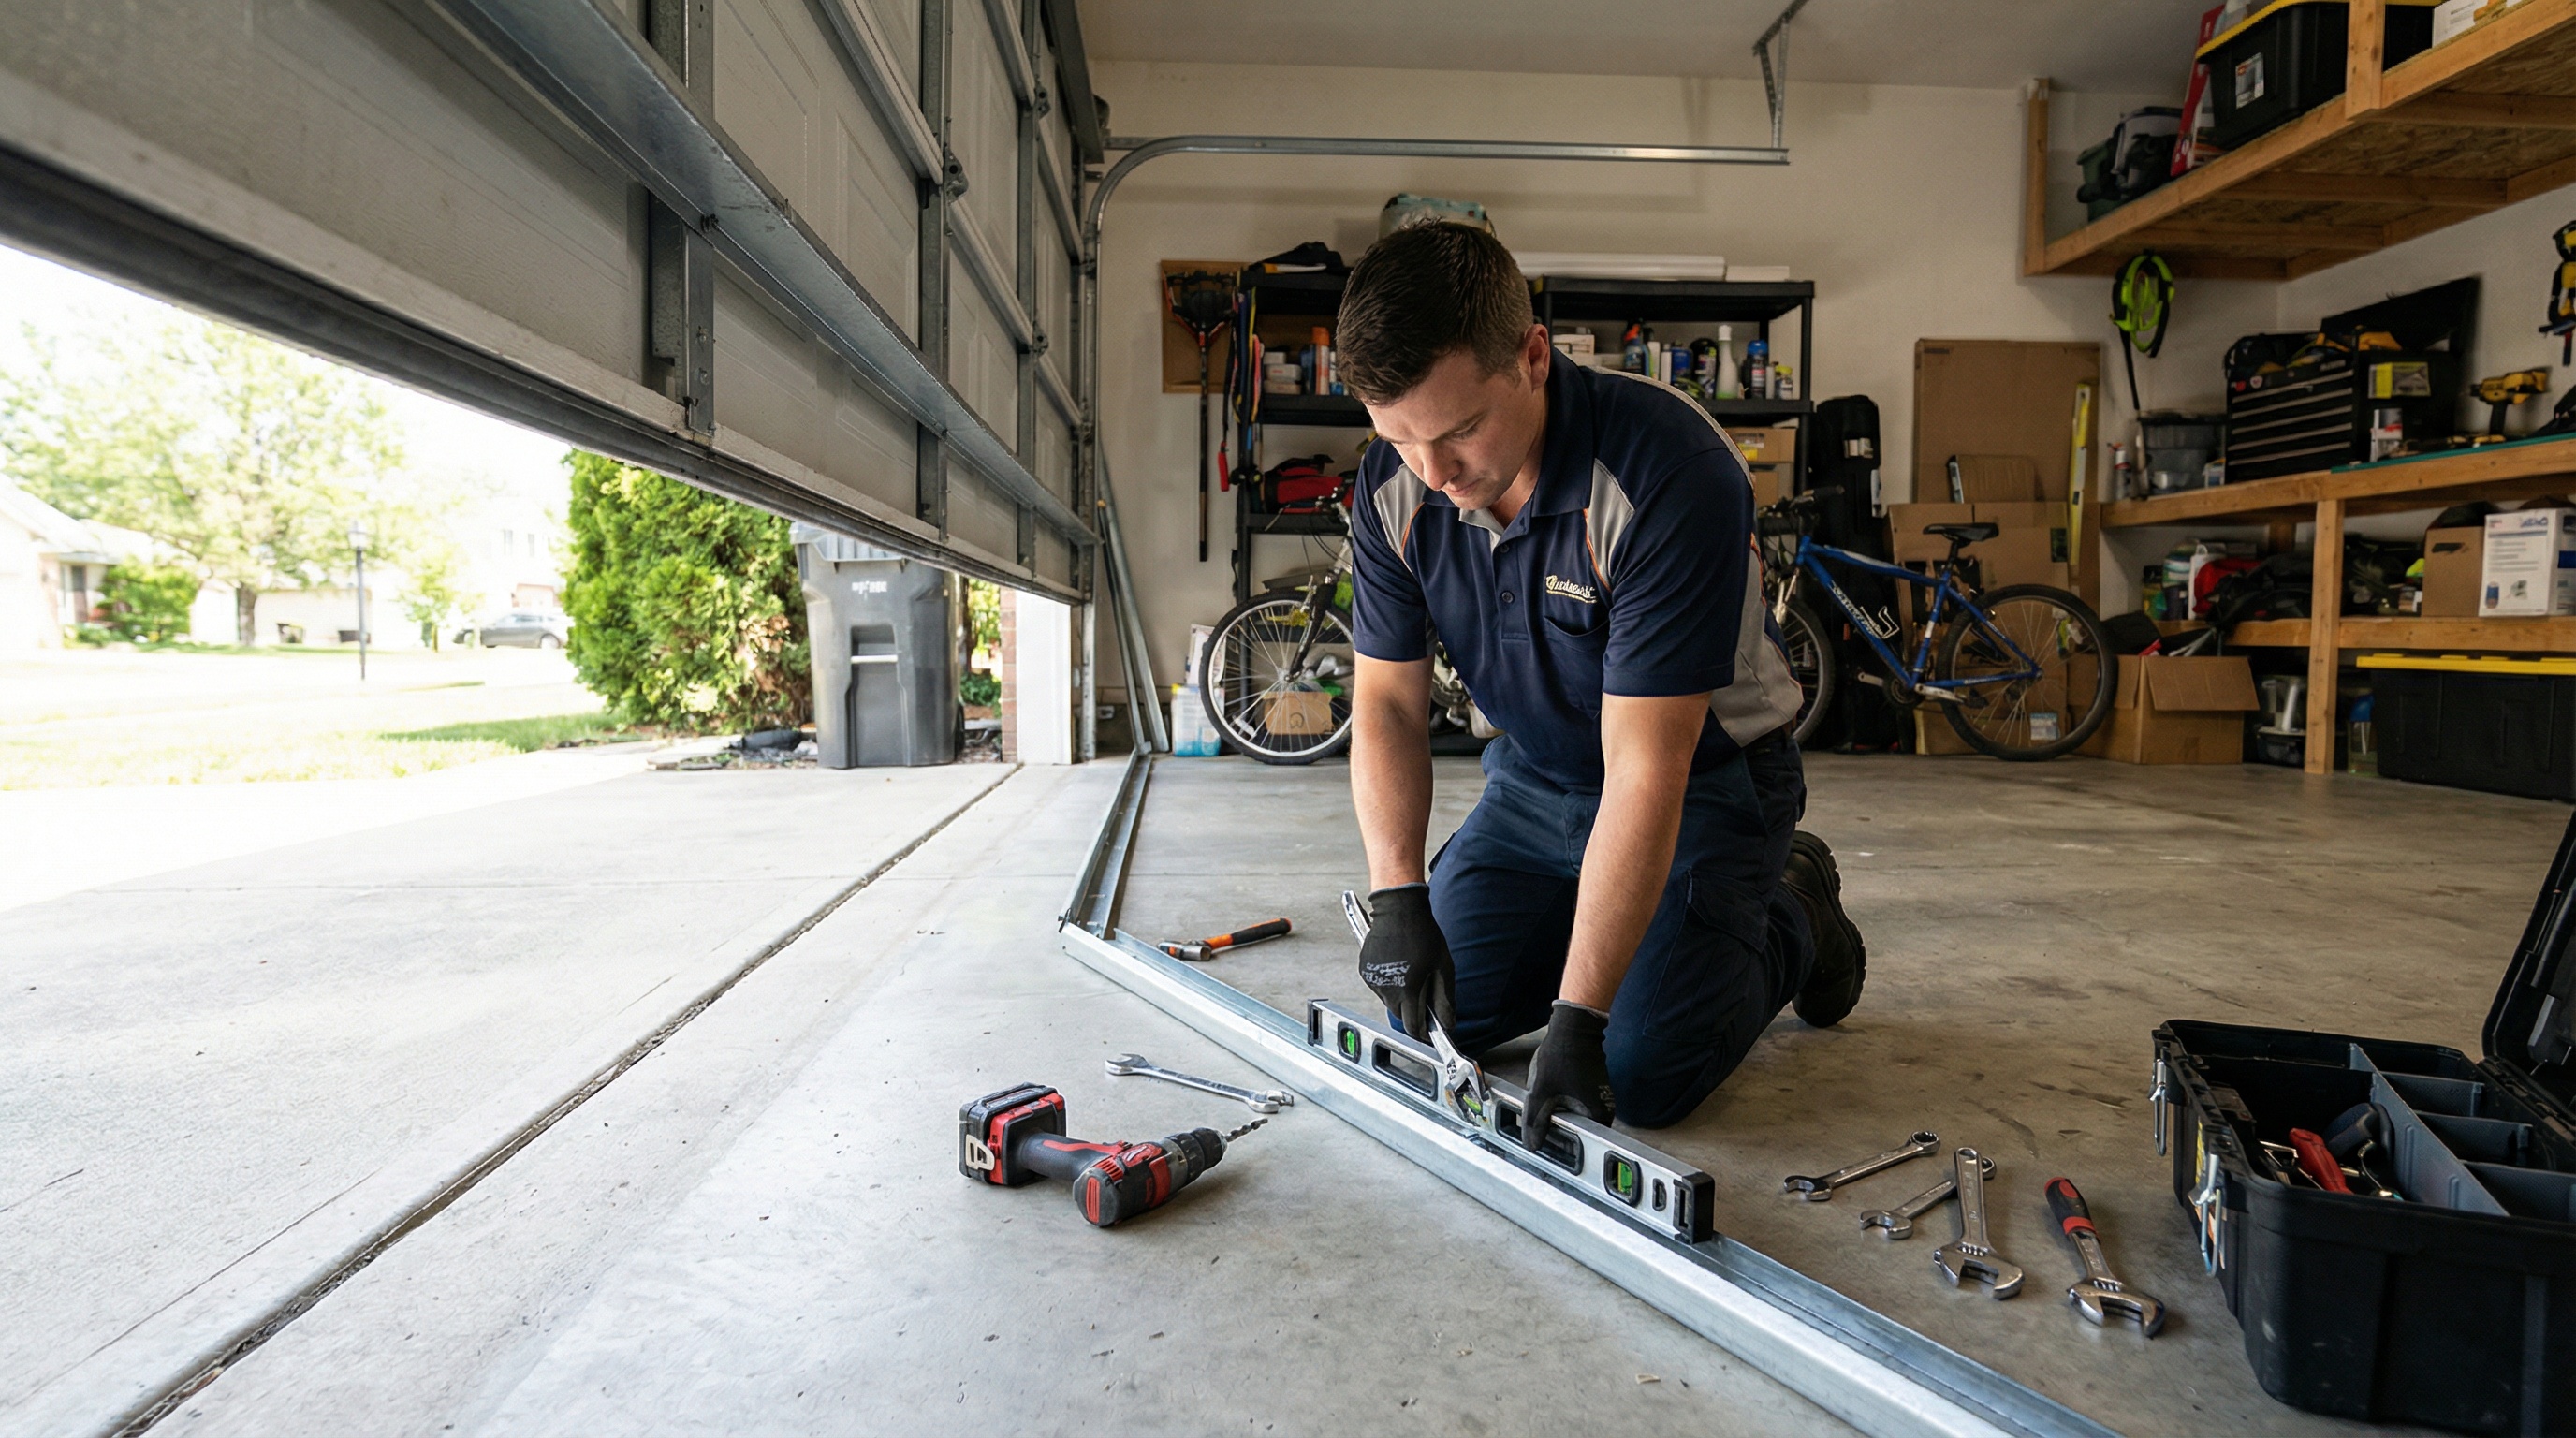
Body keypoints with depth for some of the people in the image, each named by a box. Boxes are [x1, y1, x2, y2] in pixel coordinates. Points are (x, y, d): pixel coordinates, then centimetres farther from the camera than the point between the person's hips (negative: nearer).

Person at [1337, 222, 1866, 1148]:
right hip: (1534, 779, 6)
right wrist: (1397, 896, -21)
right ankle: (1611, 924, 25)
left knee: (1645, 1075, -15)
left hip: (1703, 783, -5)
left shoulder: (1673, 474, -33)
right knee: (1433, 1017, 0)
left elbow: (1646, 771, -34)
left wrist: (1578, 1019, -33)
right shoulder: (1395, 486, -15)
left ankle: (1794, 918, 14)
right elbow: (1388, 701, -8)